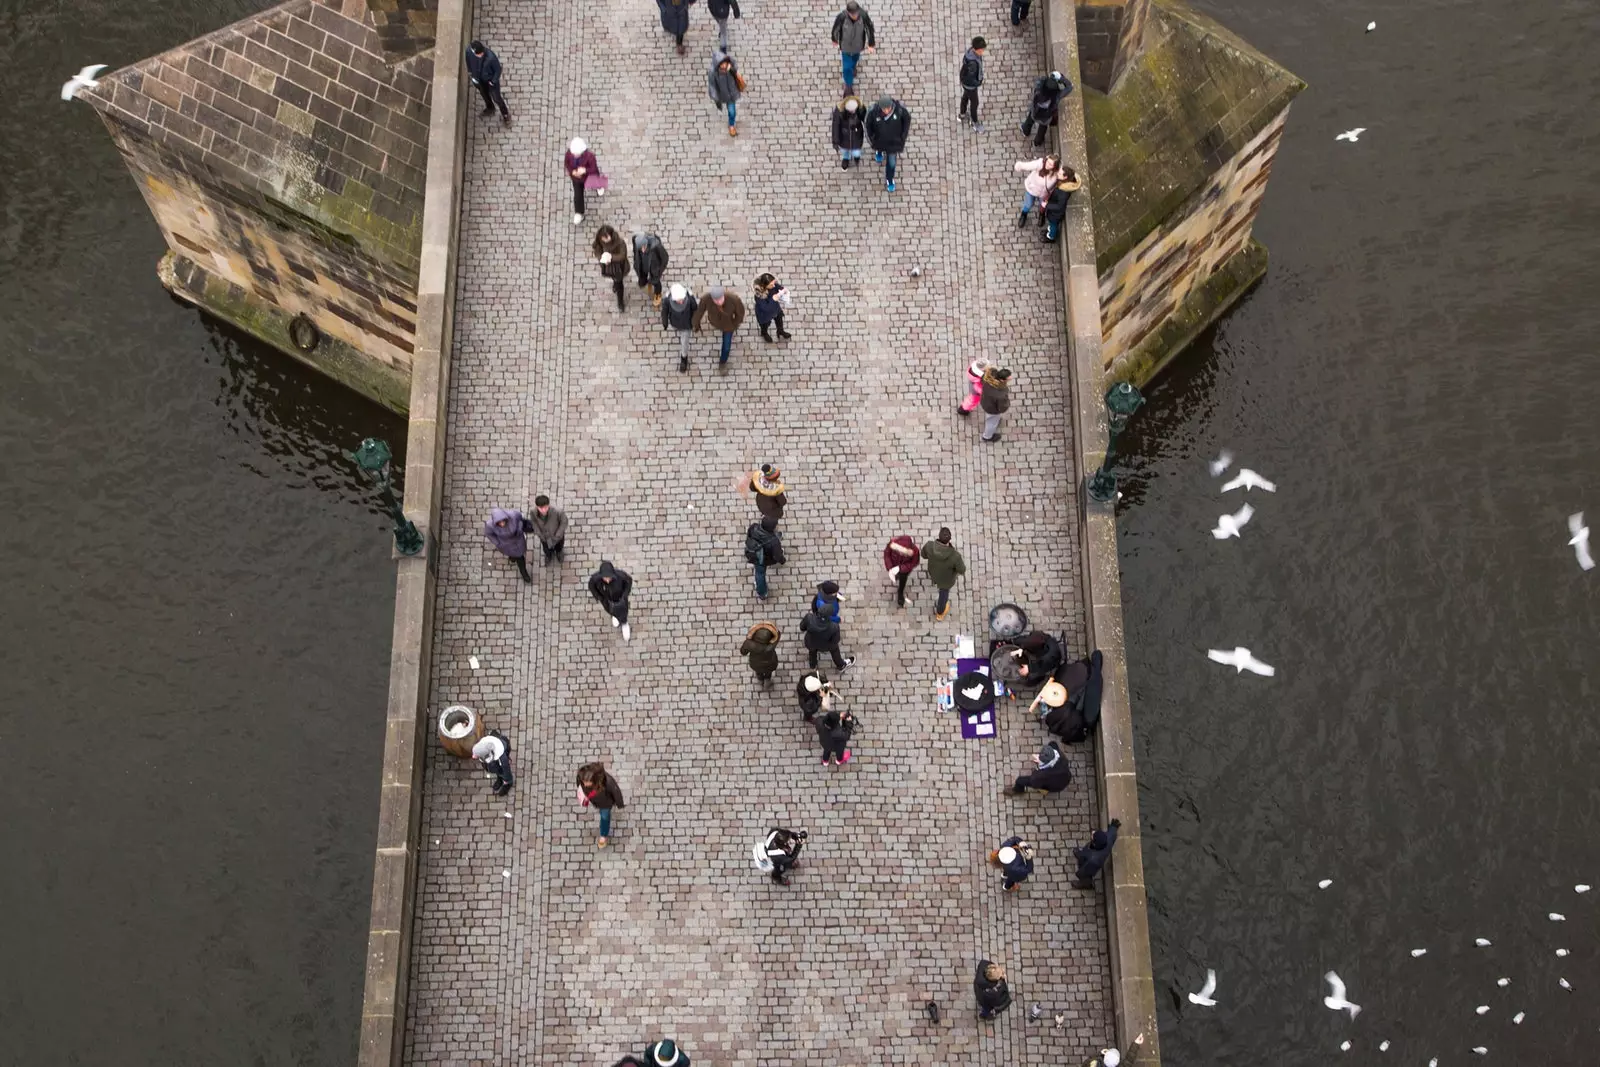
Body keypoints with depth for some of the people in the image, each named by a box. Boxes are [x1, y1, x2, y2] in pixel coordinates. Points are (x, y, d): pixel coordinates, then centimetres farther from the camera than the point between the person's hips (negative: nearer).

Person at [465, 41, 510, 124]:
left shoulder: (491, 57, -42)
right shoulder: (469, 50, -31)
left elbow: (498, 69, -23)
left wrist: (493, 81, -14)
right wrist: (469, 71, 6)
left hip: (490, 79, -4)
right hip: (478, 78, 4)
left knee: (496, 98, 15)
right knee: (484, 94, 31)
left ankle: (505, 114, 43)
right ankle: (490, 108, 62)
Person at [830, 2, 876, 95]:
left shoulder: (864, 16, -34)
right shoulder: (841, 17, -37)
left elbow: (870, 29, -15)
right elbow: (836, 29, -14)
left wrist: (871, 44, -5)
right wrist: (834, 39, 6)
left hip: (858, 45, 3)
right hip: (846, 46, -2)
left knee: (855, 58, 34)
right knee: (847, 67, 4)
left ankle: (853, 67, 71)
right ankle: (848, 87, 30)